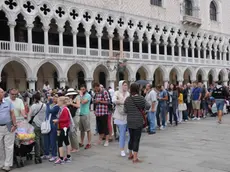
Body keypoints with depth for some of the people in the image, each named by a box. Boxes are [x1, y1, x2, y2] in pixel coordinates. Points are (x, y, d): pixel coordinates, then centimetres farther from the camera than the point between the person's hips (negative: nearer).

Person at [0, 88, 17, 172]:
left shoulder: (8, 102, 2)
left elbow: (12, 114, 2)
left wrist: (14, 125, -5)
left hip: (8, 127, 0)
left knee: (9, 147, 3)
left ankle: (7, 165, 10)